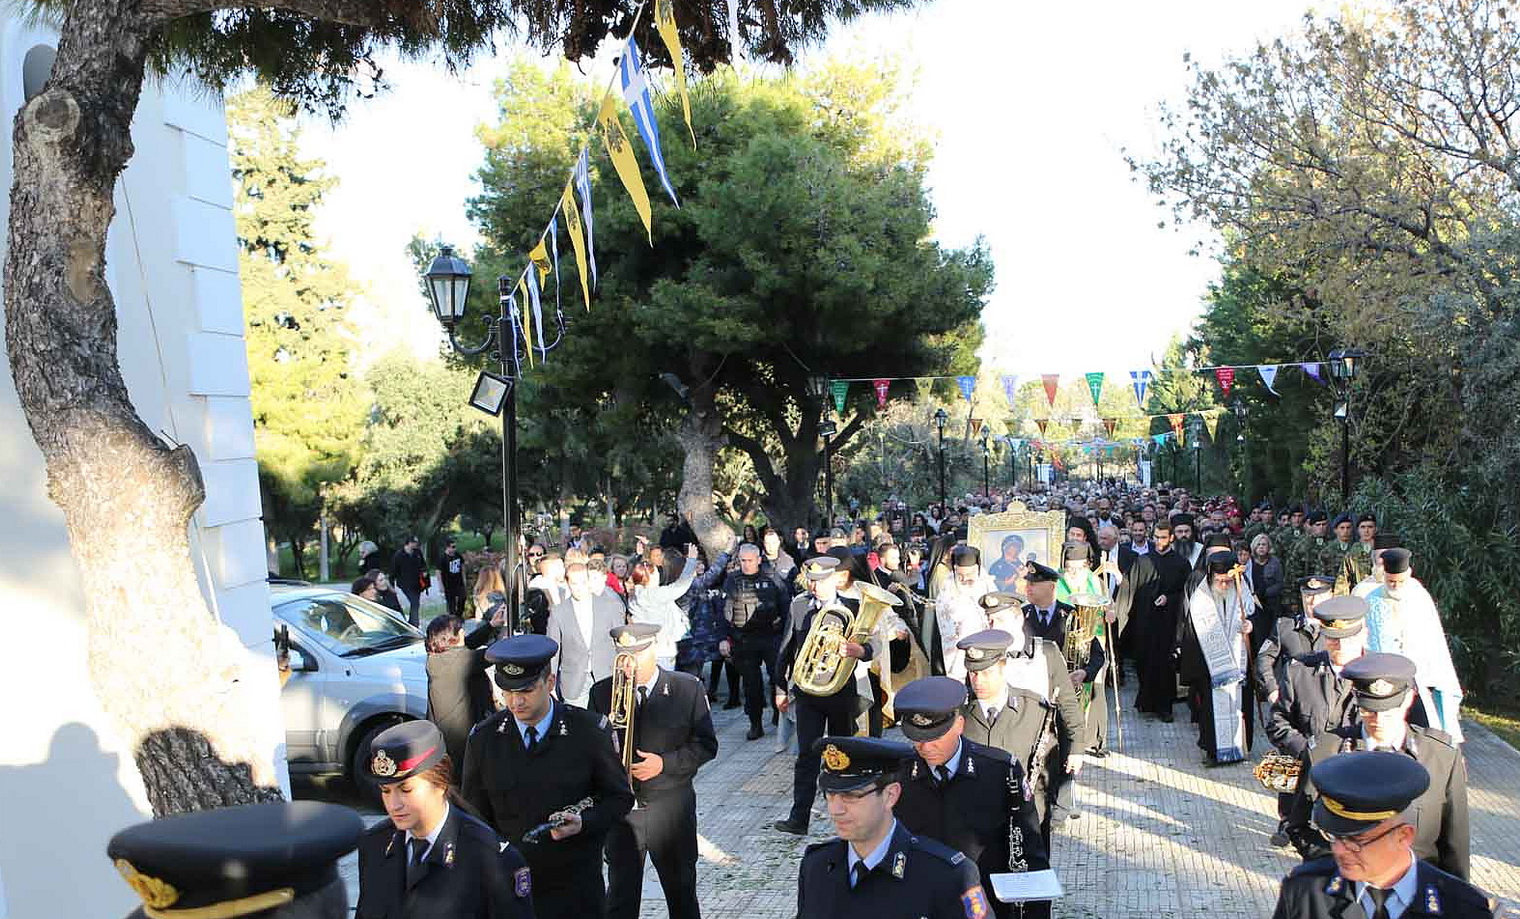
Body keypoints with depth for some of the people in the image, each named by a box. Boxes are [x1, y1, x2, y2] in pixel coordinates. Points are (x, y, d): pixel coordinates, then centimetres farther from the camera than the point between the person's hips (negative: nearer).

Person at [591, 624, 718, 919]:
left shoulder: (688, 688, -5)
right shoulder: (602, 692, -1)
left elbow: (706, 745, -4)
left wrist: (665, 763, -16)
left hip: (672, 808, -1)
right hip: (621, 808, 1)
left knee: (681, 891, 15)